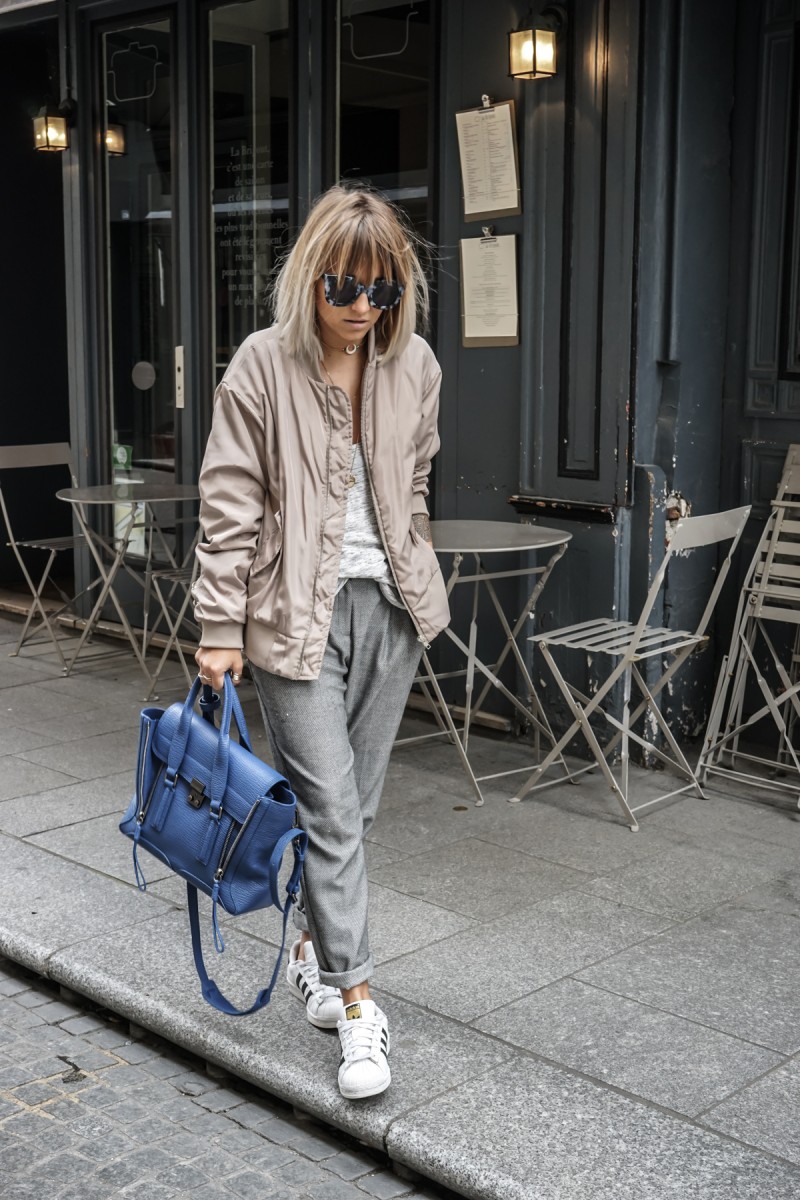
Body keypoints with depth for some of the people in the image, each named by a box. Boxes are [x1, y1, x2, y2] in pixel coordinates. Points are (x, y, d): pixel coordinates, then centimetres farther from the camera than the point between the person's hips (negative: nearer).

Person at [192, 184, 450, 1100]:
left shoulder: (414, 368, 4)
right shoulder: (264, 368, -9)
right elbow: (229, 507, -8)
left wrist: (409, 588, 16)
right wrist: (221, 628, -10)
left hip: (388, 607, 5)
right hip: (297, 612, -4)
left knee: (354, 804, 13)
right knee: (329, 808, -5)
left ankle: (313, 948, 33)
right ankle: (356, 1002, 5)